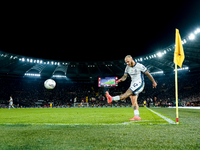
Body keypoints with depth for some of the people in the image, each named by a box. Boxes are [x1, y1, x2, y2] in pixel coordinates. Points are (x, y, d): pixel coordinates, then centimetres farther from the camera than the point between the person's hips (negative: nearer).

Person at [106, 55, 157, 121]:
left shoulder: (139, 66, -11)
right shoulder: (127, 68, 7)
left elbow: (148, 74, -3)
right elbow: (124, 76, 9)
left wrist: (154, 82, 5)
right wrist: (121, 79, -16)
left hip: (139, 84, -7)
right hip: (133, 85, 8)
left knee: (127, 93, -24)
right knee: (133, 101, 1)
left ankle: (111, 99, -35)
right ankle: (137, 116, 3)